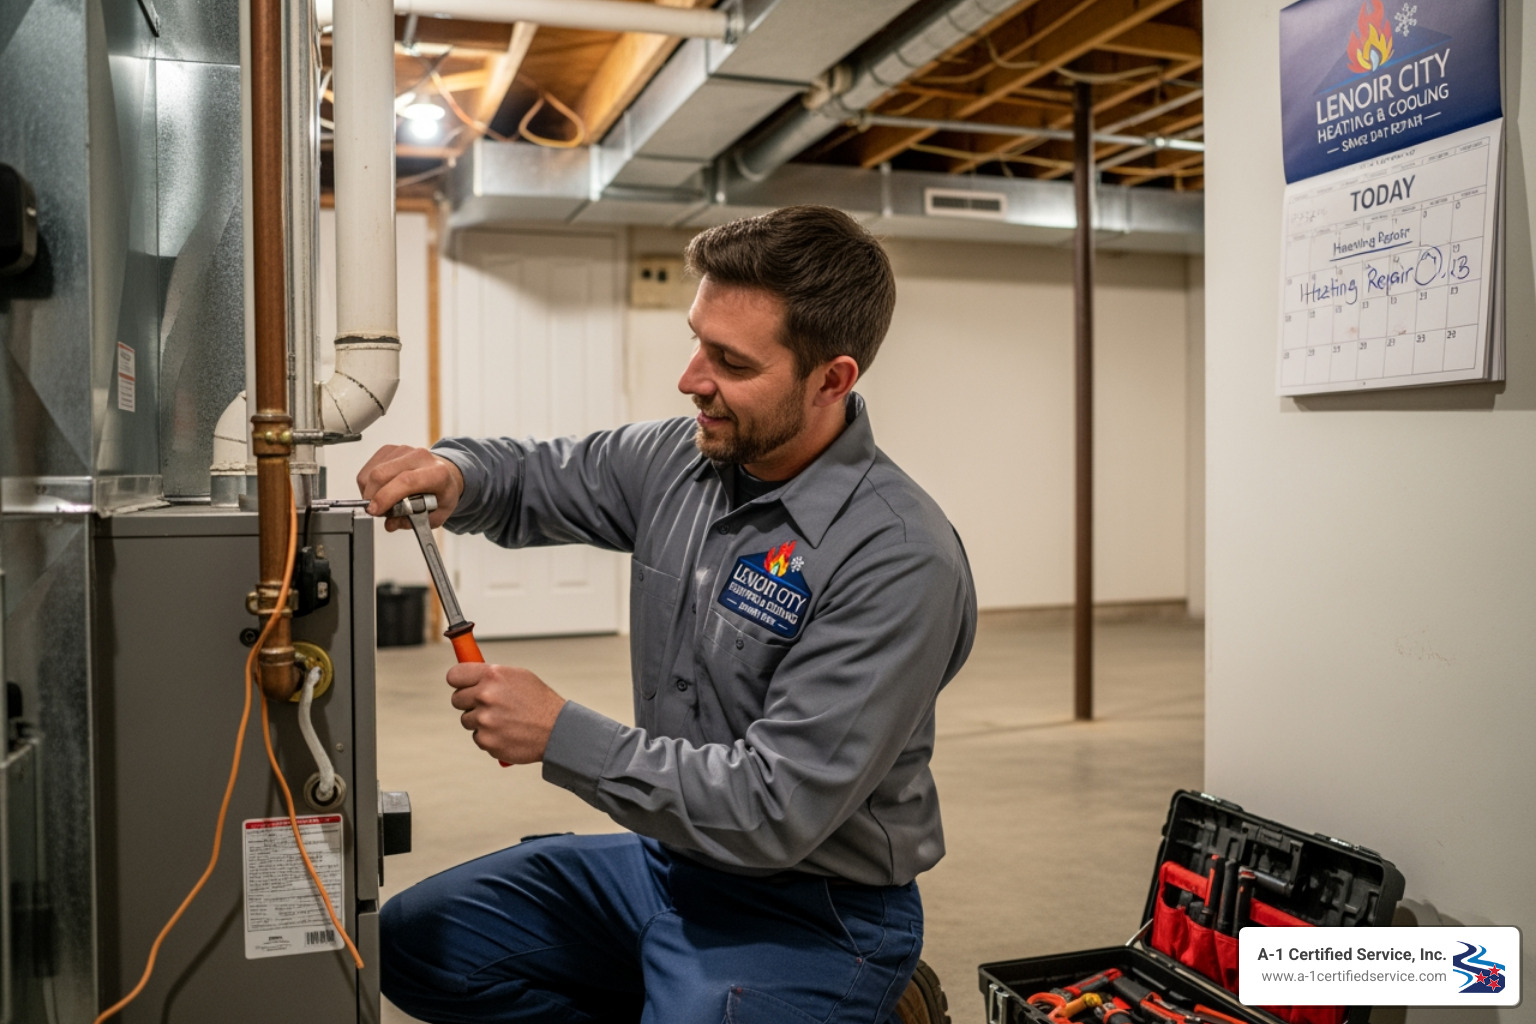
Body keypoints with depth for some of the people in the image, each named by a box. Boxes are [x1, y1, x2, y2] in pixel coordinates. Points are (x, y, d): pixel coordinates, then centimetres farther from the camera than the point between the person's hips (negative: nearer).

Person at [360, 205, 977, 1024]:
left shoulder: (900, 561, -26)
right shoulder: (679, 460, -4)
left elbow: (778, 810, -27)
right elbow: (532, 479, 12)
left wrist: (559, 734, -23)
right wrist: (449, 471, -12)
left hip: (809, 914, -6)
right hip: (670, 857, 7)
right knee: (413, 943, 8)